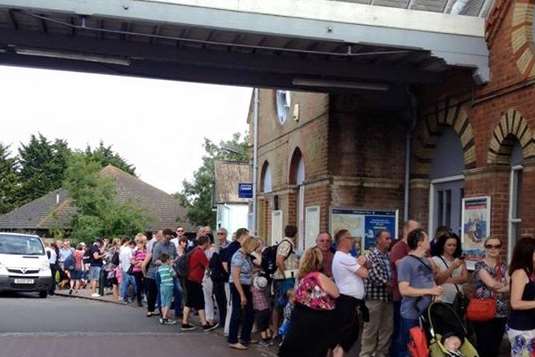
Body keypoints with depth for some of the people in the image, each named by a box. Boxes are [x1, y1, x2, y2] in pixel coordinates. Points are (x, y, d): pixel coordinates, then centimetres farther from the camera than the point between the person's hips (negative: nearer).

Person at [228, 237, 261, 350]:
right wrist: (242, 295, -21)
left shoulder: (247, 255, 7)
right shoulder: (238, 257, -19)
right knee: (237, 314, 0)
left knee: (250, 314, 13)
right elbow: (235, 278, -21)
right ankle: (232, 341, 12)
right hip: (237, 287, -9)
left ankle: (245, 338, 27)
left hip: (246, 287, 9)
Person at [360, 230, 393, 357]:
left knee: (387, 328, 10)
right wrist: (388, 284, -11)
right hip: (375, 296, -7)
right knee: (371, 328, -3)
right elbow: (374, 274, -19)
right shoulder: (372, 254, -8)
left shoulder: (388, 255, 15)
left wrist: (392, 285, 2)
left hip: (388, 296, 8)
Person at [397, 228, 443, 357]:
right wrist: (430, 291, -19)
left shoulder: (427, 261, 13)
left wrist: (436, 290, 2)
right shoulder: (406, 262, -12)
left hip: (428, 313, 7)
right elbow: (404, 290, -19)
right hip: (412, 315, -7)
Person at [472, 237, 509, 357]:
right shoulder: (480, 265, -5)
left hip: (501, 313, 6)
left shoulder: (503, 266, 12)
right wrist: (503, 284, -1)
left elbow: (509, 287, 0)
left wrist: (496, 288, -14)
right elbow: (491, 283, -18)